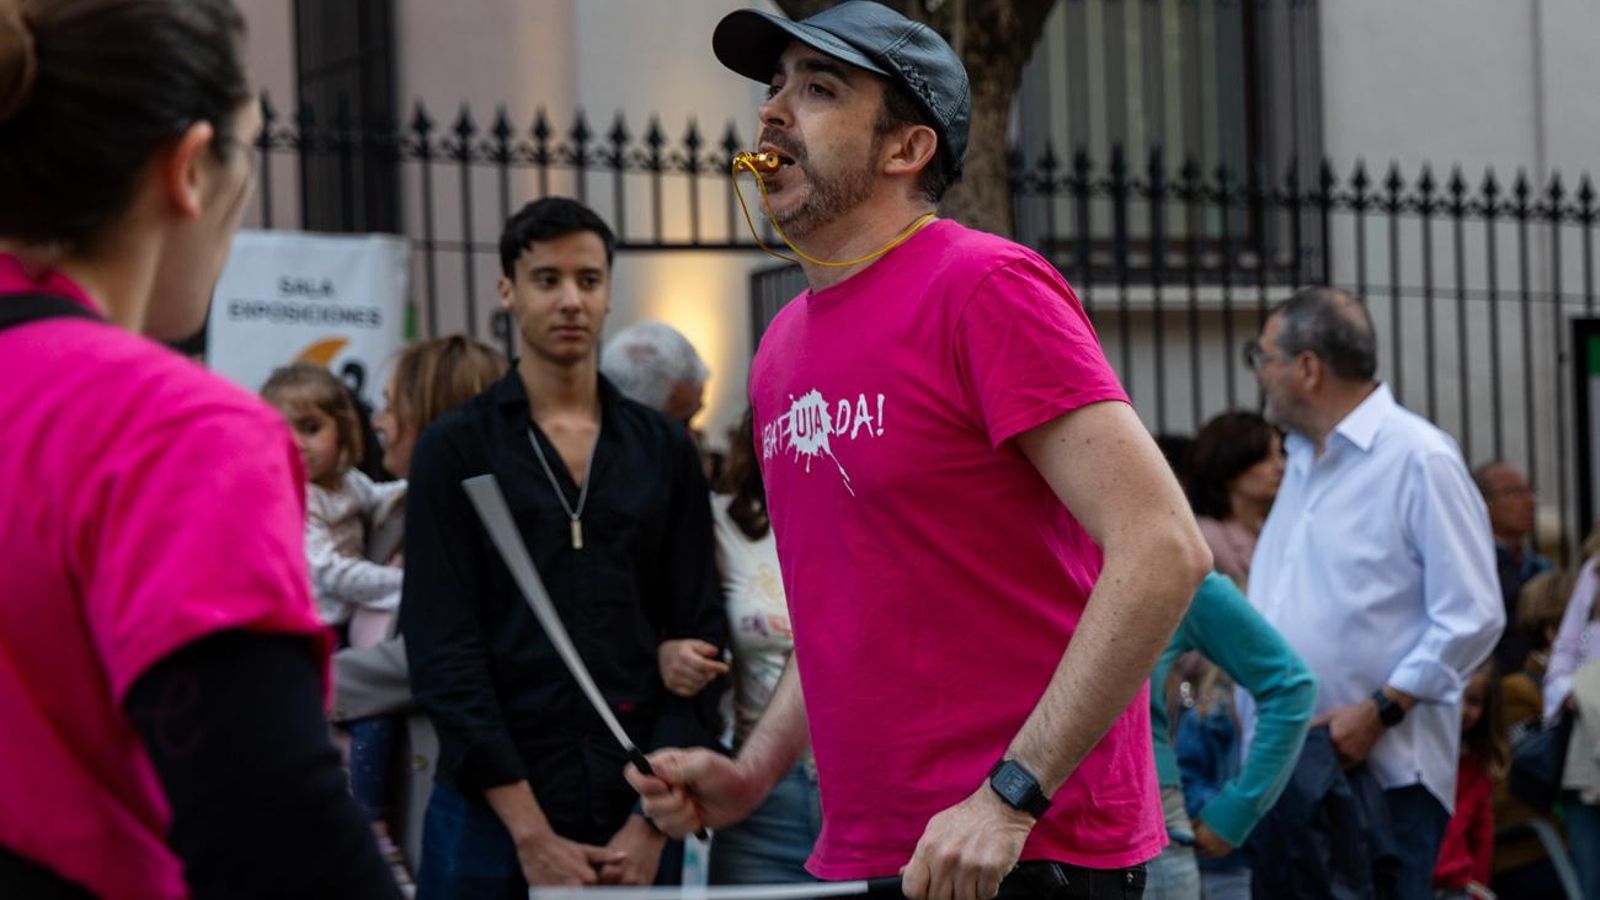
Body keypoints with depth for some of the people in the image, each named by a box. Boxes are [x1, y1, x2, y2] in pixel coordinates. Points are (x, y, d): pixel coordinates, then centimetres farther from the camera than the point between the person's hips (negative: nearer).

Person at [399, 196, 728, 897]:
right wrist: (532, 833, -13)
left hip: (632, 824, 2)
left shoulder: (665, 453, 9)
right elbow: (443, 653, -6)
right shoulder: (455, 450, 1)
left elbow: (695, 637, 5)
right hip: (492, 813, -2)